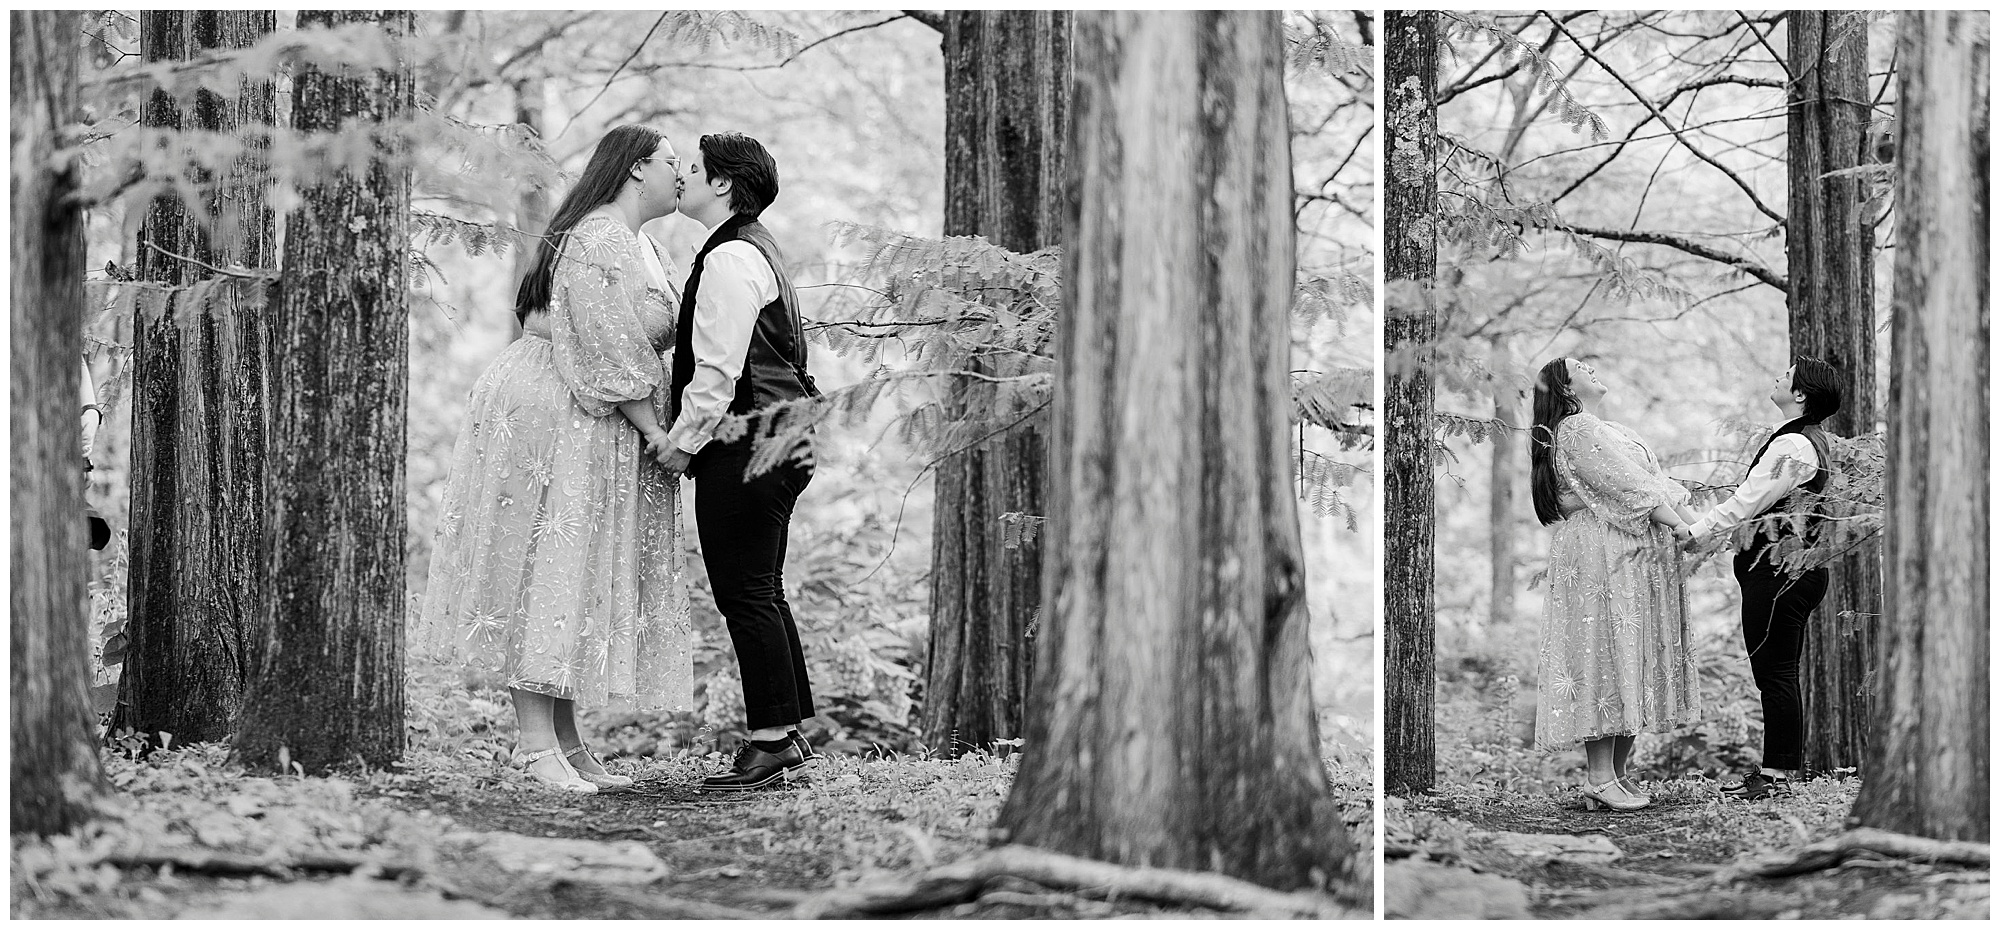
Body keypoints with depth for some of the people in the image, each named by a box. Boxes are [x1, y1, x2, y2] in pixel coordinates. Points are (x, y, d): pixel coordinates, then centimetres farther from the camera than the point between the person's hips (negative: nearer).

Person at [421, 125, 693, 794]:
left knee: (578, 584, 9)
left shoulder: (638, 243, 18)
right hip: (552, 420, -11)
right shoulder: (598, 241, -15)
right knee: (545, 577, -10)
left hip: (596, 435, 11)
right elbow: (608, 352, -20)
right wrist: (655, 434, -16)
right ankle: (536, 744, -11)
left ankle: (565, 742, 11)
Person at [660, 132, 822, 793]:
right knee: (760, 592, 15)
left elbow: (718, 369, -20)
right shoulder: (756, 249, 19)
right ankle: (790, 733, 19)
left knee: (746, 595, -7)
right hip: (780, 439, 11)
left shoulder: (730, 260, -15)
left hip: (743, 445, -11)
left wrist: (682, 441, -13)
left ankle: (773, 741, -4)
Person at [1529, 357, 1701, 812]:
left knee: (1634, 659, 8)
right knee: (1608, 653, -11)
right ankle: (1599, 779, -11)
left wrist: (1692, 518, 3)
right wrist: (1678, 525, -15)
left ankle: (1618, 770, 11)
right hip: (1603, 557, -10)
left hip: (1637, 560, 10)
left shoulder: (1605, 429, 22)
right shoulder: (1575, 428, -9)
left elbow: (1655, 478, 16)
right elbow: (1625, 484, -15)